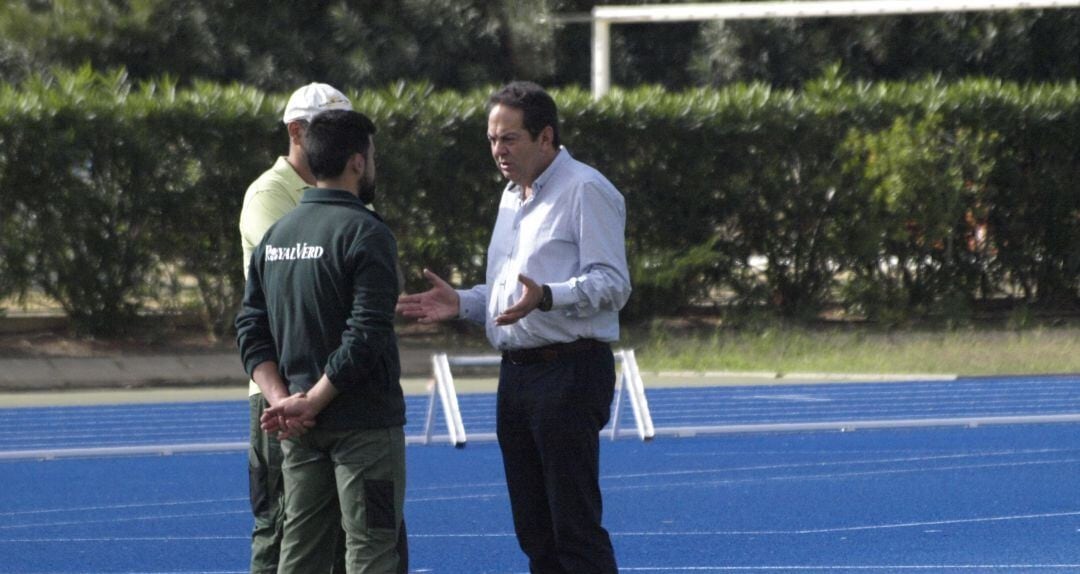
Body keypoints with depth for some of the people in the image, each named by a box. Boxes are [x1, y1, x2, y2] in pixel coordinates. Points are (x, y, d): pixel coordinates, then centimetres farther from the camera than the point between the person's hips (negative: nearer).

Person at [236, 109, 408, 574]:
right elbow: (366, 335, -20)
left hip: (300, 430, 7)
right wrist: (309, 404, -14)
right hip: (362, 422, -7)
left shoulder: (276, 234, 10)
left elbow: (251, 330, 7)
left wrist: (281, 398, -3)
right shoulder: (365, 233, -12)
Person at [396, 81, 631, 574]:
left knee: (575, 527, -11)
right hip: (517, 372, 9)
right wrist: (462, 302, 10)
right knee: (534, 529, 10)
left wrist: (545, 297, -32)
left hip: (569, 371, -9)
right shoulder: (513, 196, 20)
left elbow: (610, 283, -17)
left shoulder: (585, 191, -9)